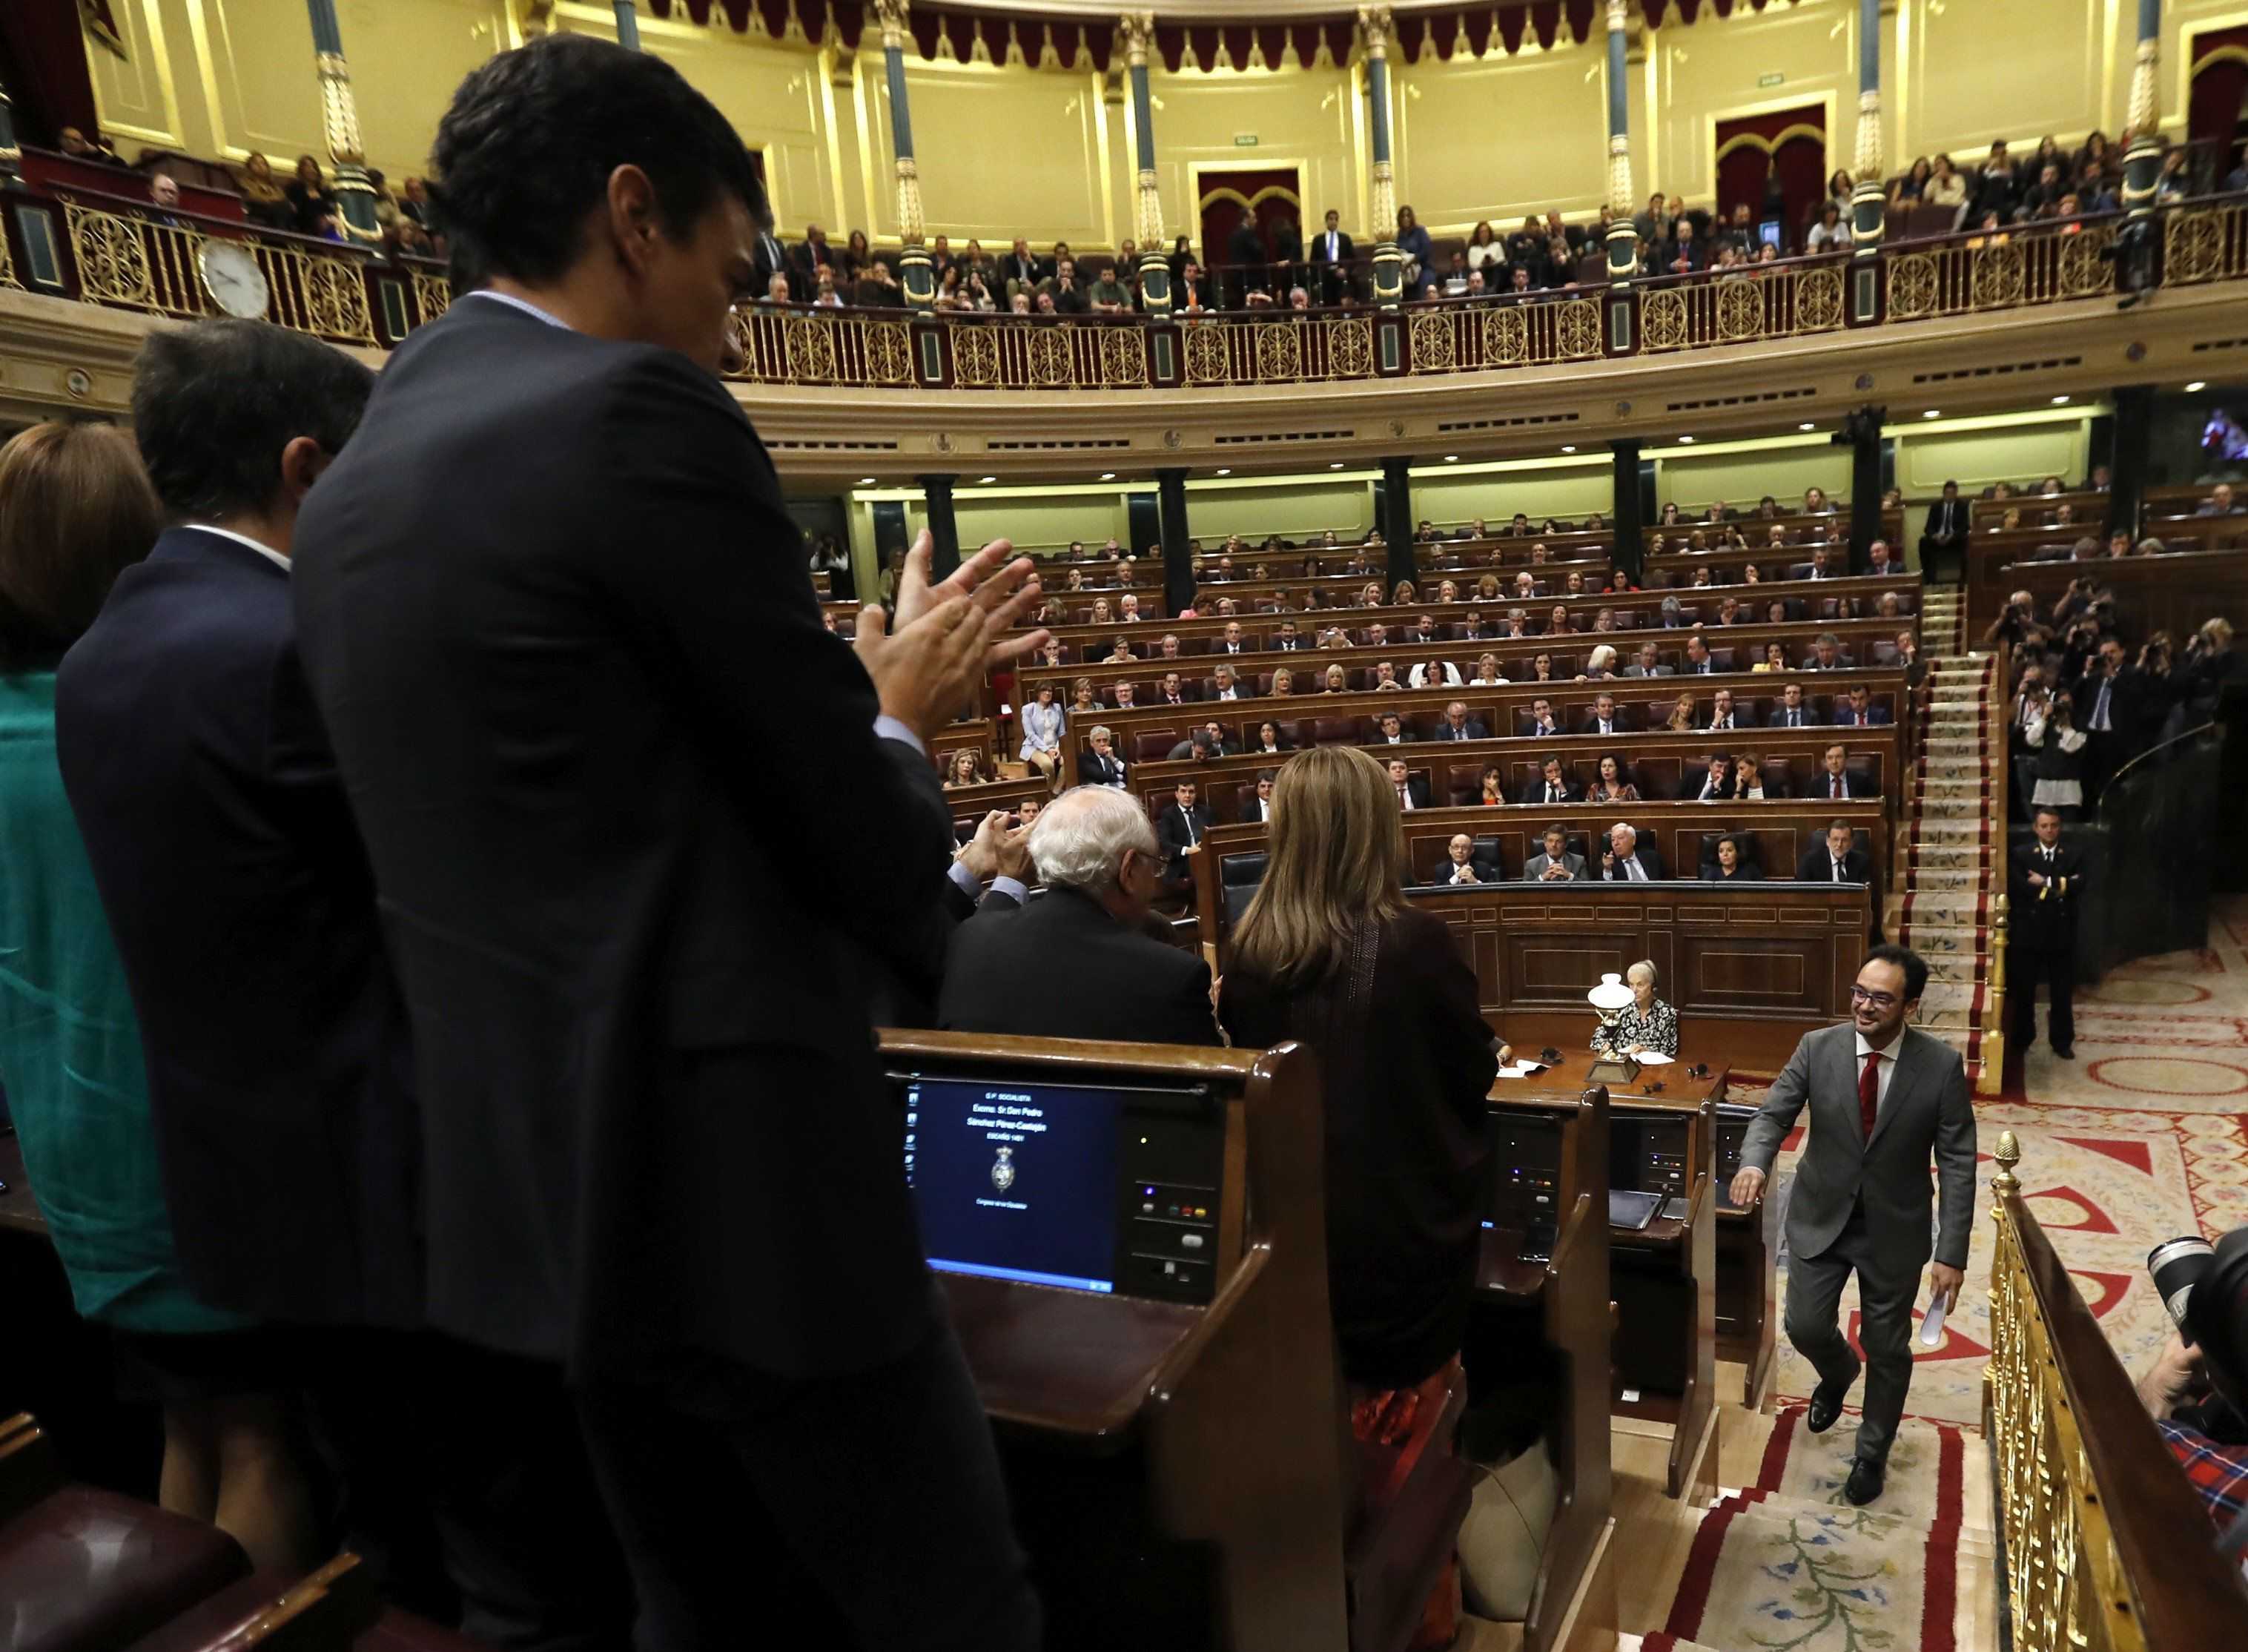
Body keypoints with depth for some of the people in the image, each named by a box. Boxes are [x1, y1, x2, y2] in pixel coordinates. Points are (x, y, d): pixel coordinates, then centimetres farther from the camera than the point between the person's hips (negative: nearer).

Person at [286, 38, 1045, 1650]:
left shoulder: (352, 485, 12)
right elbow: (850, 829, -13)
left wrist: (864, 686, 15)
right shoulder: (635, 411, -15)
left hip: (540, 1184, 9)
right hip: (735, 1177, -9)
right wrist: (901, 719, 8)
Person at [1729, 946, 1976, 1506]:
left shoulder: (1942, 1065, -14)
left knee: (1886, 1348, 11)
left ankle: (1872, 1454, 36)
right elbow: (1774, 1114, -10)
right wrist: (1755, 1162, -34)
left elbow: (1957, 1163, -12)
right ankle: (1838, 1374, 43)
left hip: (1894, 1228, -1)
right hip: (1820, 1218, 1)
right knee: (1806, 1327, 5)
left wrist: (1951, 1254, -15)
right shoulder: (1818, 1047, -11)